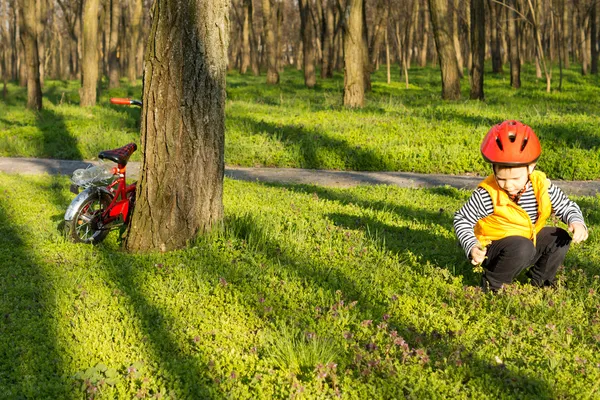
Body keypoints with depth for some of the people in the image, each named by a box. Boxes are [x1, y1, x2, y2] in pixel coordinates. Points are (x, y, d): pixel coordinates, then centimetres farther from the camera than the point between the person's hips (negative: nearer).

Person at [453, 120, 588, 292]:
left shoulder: (541, 186, -12)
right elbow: (462, 219, -14)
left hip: (531, 239, 6)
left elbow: (566, 206, 0)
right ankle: (492, 283, -10)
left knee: (561, 238, -8)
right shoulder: (487, 194, -23)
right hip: (495, 245, -6)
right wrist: (471, 247, -29)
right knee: (522, 248, -34)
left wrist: (576, 222, -22)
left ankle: (539, 278, 14)